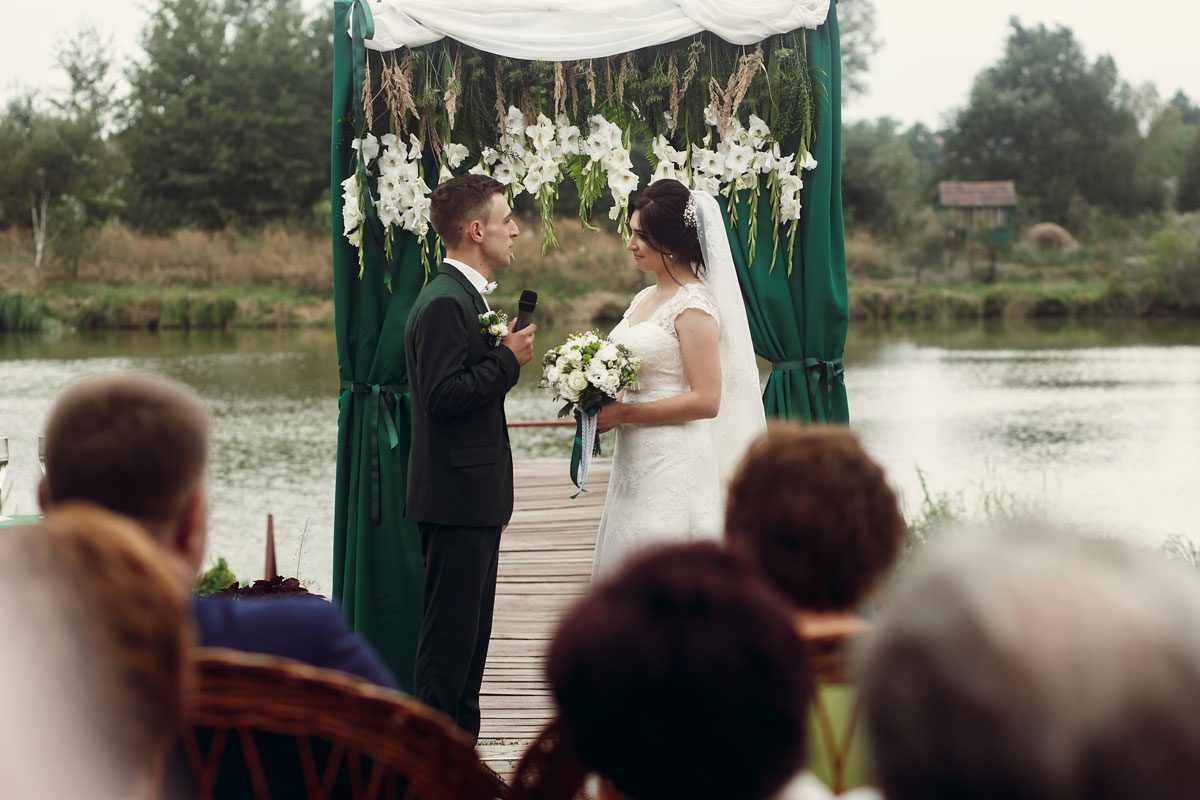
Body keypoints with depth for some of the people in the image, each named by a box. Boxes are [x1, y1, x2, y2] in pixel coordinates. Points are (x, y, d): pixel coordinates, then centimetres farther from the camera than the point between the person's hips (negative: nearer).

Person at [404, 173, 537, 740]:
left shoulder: (467, 297, 16)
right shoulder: (445, 303, -17)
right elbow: (441, 396, -25)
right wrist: (508, 360, -18)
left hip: (475, 498, 10)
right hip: (456, 497, -10)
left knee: (471, 632, 14)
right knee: (450, 634, -6)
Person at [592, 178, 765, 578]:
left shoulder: (693, 305, -13)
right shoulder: (645, 298, 13)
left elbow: (706, 400, -18)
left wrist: (623, 413, -16)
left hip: (674, 469, -9)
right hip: (637, 462, 9)